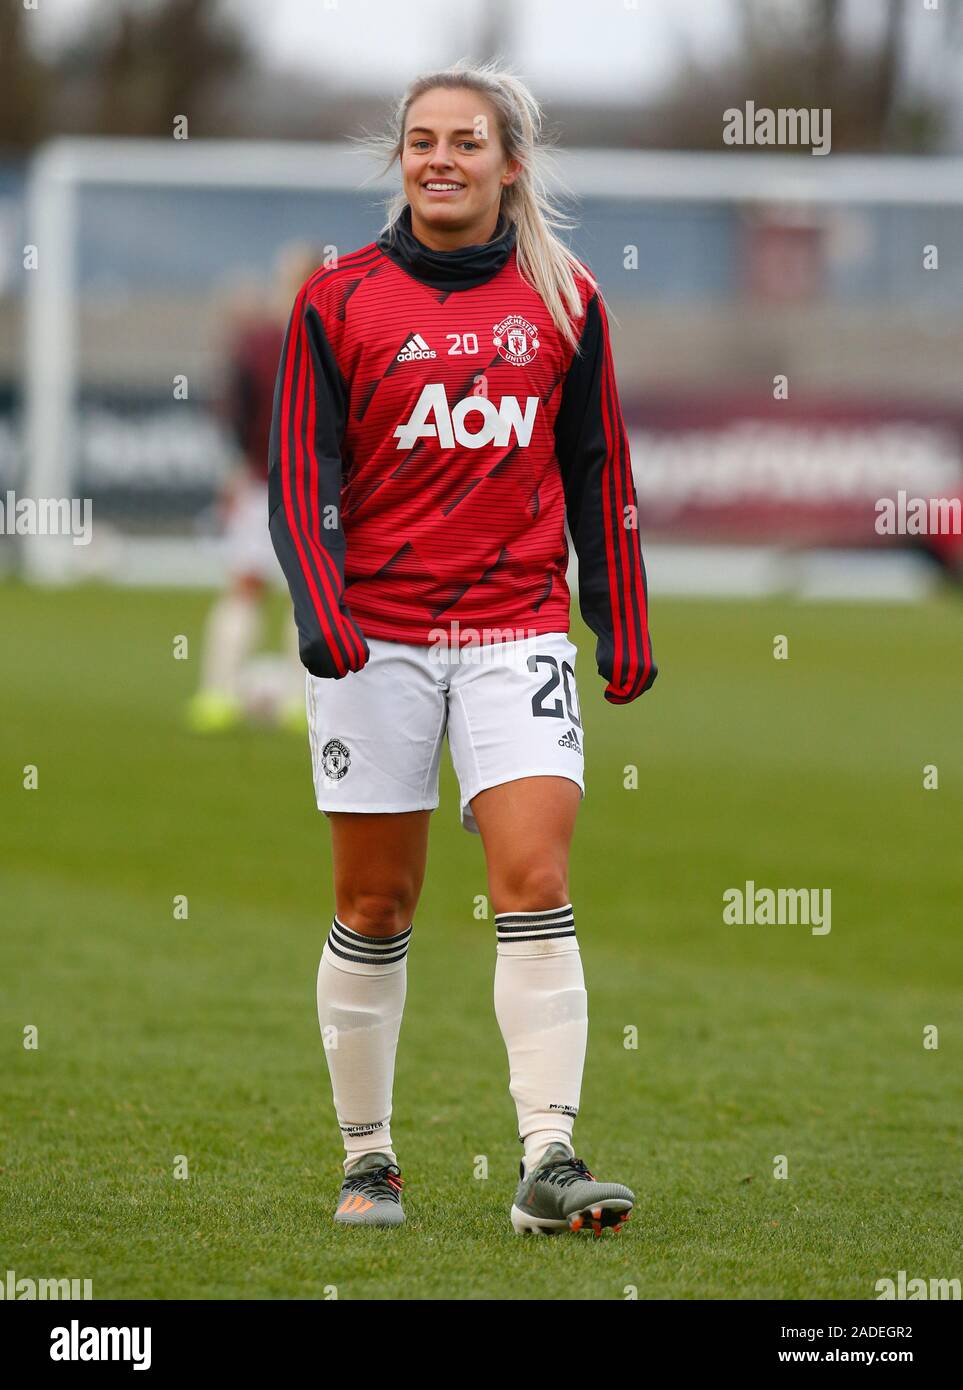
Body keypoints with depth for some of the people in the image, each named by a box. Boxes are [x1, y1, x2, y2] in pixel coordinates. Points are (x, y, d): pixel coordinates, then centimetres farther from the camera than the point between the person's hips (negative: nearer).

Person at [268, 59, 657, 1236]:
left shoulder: (564, 300, 6)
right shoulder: (337, 301, 1)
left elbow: (598, 471, 13)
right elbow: (299, 475, 0)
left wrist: (622, 628, 11)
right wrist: (318, 610, -15)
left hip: (518, 629, 1)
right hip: (377, 634, -1)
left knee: (534, 882, -12)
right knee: (375, 906, 4)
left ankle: (548, 1162, -15)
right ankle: (367, 1160, 17)